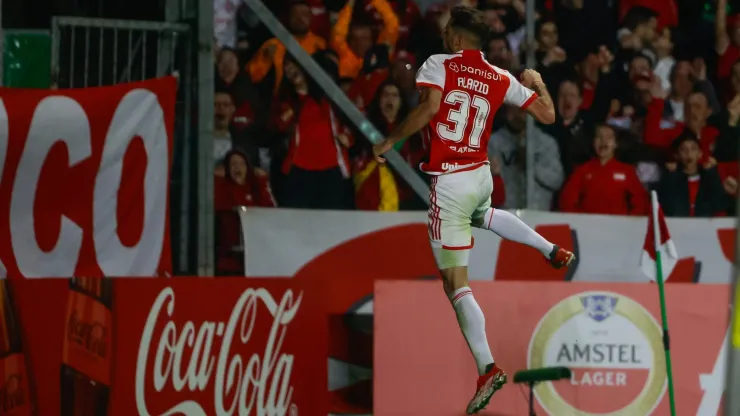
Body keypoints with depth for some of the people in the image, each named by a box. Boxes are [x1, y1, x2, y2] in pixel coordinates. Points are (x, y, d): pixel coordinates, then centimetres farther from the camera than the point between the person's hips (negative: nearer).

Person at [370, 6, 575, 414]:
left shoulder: (438, 65, -8)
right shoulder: (501, 79, 5)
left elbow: (430, 107, -25)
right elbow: (547, 114, 9)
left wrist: (389, 140, -14)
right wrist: (537, 82, 29)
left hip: (449, 182, -6)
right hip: (483, 176, 6)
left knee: (455, 283, -4)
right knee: (481, 215, 44)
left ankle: (487, 367, -13)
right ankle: (552, 250, 32)